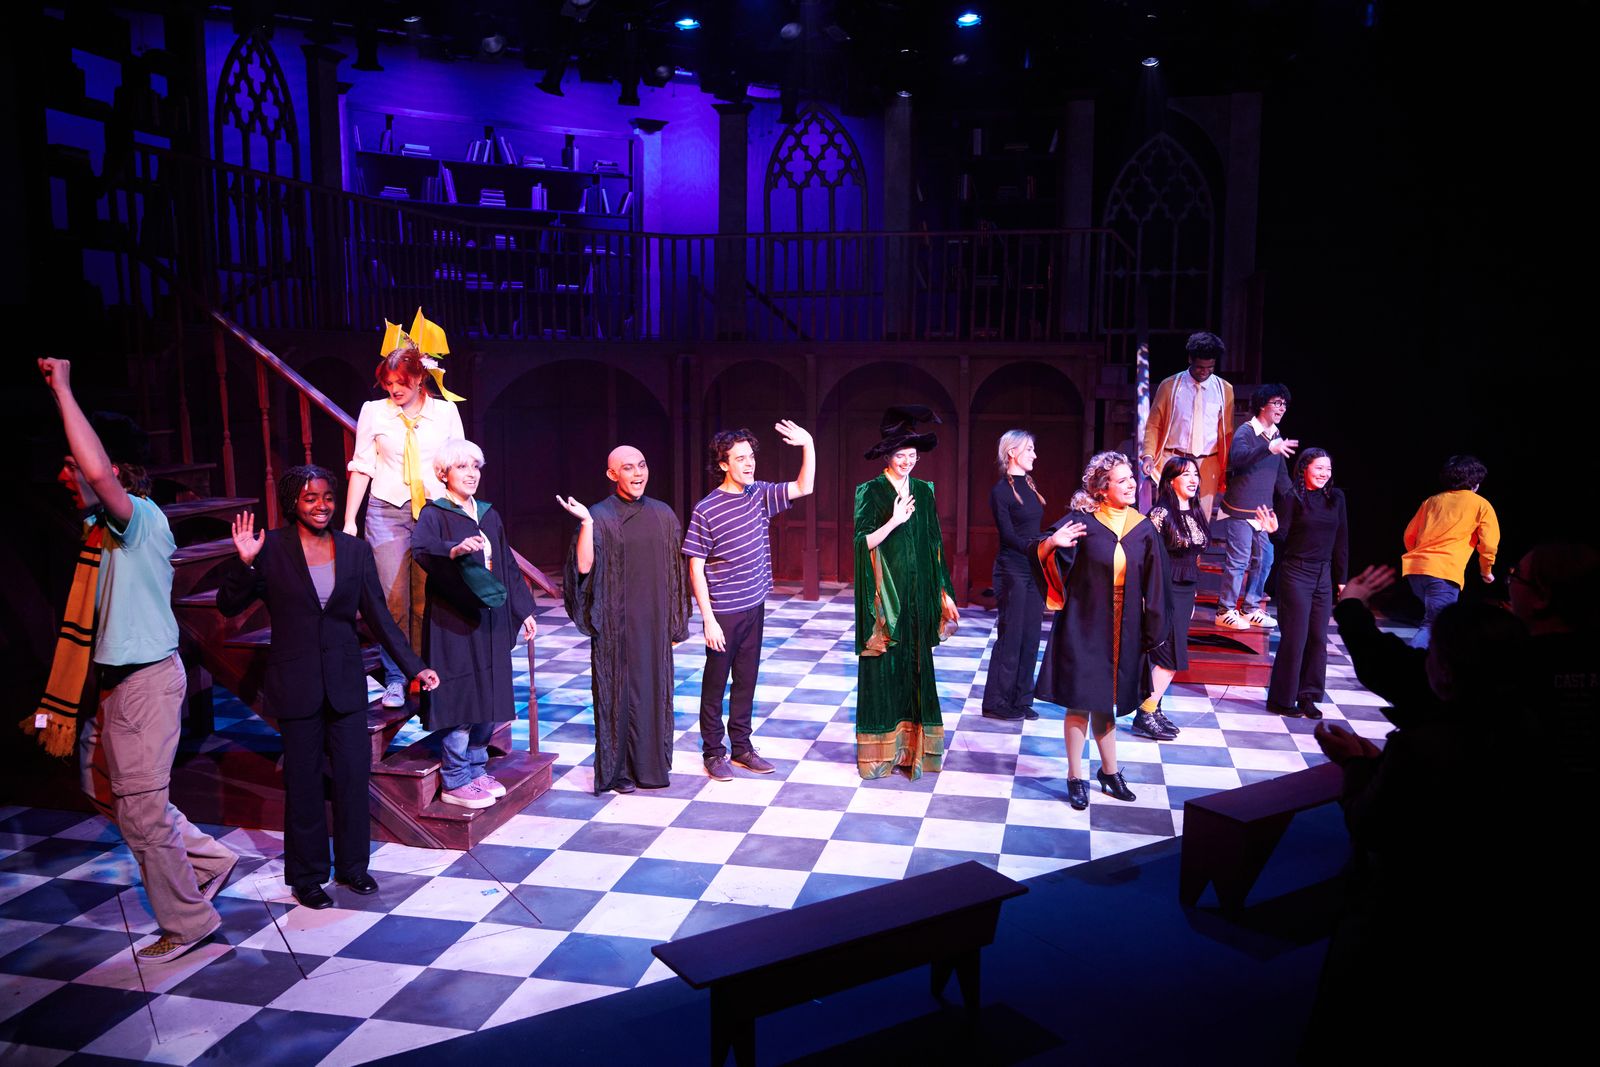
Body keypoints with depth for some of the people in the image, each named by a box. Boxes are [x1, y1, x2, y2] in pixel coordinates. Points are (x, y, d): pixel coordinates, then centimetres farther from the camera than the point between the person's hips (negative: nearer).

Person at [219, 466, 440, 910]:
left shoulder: (355, 550, 1)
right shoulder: (272, 547, -6)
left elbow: (378, 616, 2)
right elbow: (228, 606, -4)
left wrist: (414, 667, -4)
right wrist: (244, 562, -21)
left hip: (345, 681, 2)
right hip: (296, 684, -2)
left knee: (353, 774, 6)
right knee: (303, 783, 8)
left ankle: (352, 865, 25)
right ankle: (306, 876, 23)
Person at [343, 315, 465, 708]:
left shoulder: (445, 411, 4)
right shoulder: (373, 411, 2)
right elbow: (361, 467, 5)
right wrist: (349, 521, 2)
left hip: (435, 512, 1)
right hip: (387, 512, 0)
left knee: (428, 600, 0)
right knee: (393, 599, -4)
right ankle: (395, 679, 6)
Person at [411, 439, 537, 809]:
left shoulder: (489, 515, 14)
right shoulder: (434, 515, -6)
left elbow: (507, 566, 18)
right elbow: (421, 550, -27)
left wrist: (523, 611, 15)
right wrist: (455, 550, -47)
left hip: (490, 622, 7)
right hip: (453, 622, -7)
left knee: (489, 699, 9)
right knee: (461, 698, -5)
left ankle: (476, 768, 22)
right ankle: (454, 781, 6)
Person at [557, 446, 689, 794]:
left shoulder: (663, 515, 5)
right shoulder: (600, 516, -6)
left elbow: (674, 573, 9)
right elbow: (584, 566, -17)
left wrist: (675, 623, 9)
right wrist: (586, 522, -27)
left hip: (654, 621, 4)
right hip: (617, 623, -4)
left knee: (655, 688, 10)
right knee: (619, 690, 4)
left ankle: (652, 761, 25)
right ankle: (618, 769, 17)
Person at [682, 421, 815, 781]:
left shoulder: (759, 495, 2)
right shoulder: (706, 510, -14)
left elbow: (804, 488, 4)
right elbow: (696, 569, -12)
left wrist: (808, 445, -10)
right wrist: (708, 619, -15)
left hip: (754, 606, 6)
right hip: (723, 612, -5)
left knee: (746, 680, 15)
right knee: (715, 683, 7)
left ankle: (741, 746, 27)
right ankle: (713, 752, 19)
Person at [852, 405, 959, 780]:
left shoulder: (924, 491, 9)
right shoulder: (870, 492, -6)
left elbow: (934, 547, 12)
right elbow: (861, 543, -11)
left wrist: (944, 593, 11)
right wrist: (893, 521, -22)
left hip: (918, 598, 5)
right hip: (883, 595, -5)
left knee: (916, 668, 7)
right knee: (883, 672, 0)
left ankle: (912, 745, 17)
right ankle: (881, 749, 10)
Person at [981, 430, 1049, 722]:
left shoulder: (1029, 485, 13)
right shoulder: (1001, 490, -9)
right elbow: (1009, 536, -15)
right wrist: (1037, 548, -28)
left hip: (1034, 570, 7)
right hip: (1012, 569, -7)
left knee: (1030, 637, 8)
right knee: (1010, 637, -2)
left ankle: (1021, 700, 16)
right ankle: (997, 702, 8)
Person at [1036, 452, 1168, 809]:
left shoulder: (1143, 529, 1)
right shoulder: (1082, 520, -9)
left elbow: (1153, 584, 5)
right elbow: (1041, 557, -8)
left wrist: (1154, 630, 5)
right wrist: (1052, 542, -30)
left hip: (1123, 630, 4)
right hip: (1083, 624, -3)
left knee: (1105, 700, 16)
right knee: (1081, 700, 2)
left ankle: (1110, 771, 30)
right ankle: (1076, 778, 13)